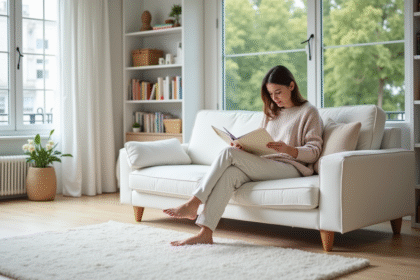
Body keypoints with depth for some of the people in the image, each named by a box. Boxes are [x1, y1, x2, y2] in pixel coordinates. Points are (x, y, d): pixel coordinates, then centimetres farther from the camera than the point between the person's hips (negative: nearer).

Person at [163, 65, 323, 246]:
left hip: (292, 168, -6)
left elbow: (314, 152, -2)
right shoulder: (271, 113, 25)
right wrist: (243, 147, 0)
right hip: (266, 165, 6)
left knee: (229, 153, -23)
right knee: (230, 172, -30)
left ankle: (192, 205, -22)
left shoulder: (309, 112, 5)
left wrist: (289, 149, -21)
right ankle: (205, 232, -38)